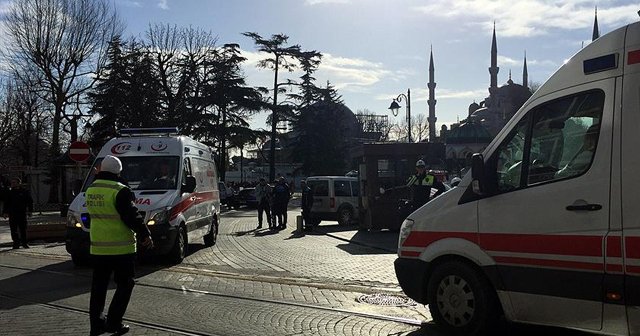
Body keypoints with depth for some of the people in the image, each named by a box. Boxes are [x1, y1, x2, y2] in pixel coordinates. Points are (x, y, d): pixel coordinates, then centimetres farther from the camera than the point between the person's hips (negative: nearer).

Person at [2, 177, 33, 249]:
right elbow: (6, 203, 13)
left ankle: (24, 243, 8)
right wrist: (5, 212, 3)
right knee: (14, 230, -1)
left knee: (23, 229, 1)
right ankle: (16, 243, 5)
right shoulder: (9, 193, 10)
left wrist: (29, 211, -2)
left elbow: (30, 202, 7)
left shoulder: (25, 192, 5)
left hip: (22, 213, -1)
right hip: (12, 214, 1)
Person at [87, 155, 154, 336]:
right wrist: (145, 235, -8)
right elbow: (132, 216, -17)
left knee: (98, 286, 13)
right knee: (124, 284, 5)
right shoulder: (120, 191, -16)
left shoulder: (91, 190, 7)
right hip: (121, 248, -6)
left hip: (97, 248, 7)